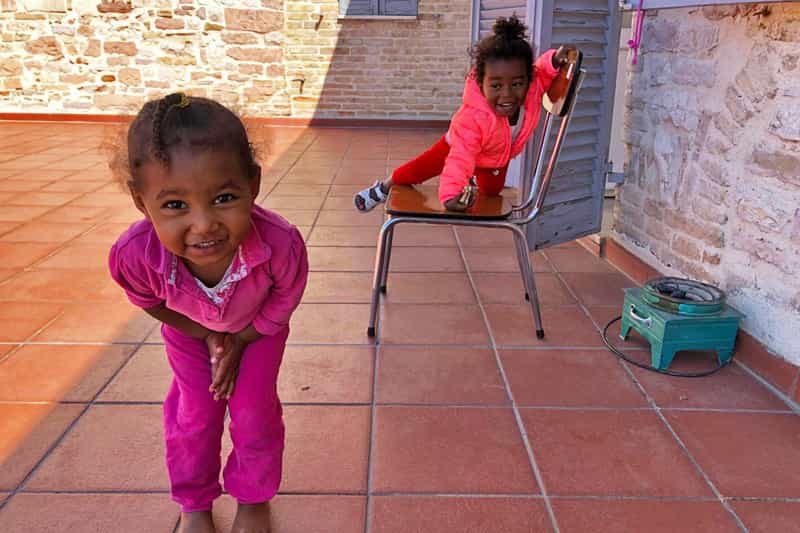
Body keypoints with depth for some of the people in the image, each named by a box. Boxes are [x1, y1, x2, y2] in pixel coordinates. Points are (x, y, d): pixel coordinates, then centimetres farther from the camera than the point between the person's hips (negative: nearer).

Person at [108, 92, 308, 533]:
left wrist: (238, 344, -13)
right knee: (193, 414, 11)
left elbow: (281, 304, -21)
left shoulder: (281, 245, -45)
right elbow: (154, 305, -15)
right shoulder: (134, 255, -42)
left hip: (258, 327, -1)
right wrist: (207, 337, -12)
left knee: (254, 412, 8)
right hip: (190, 329, 1)